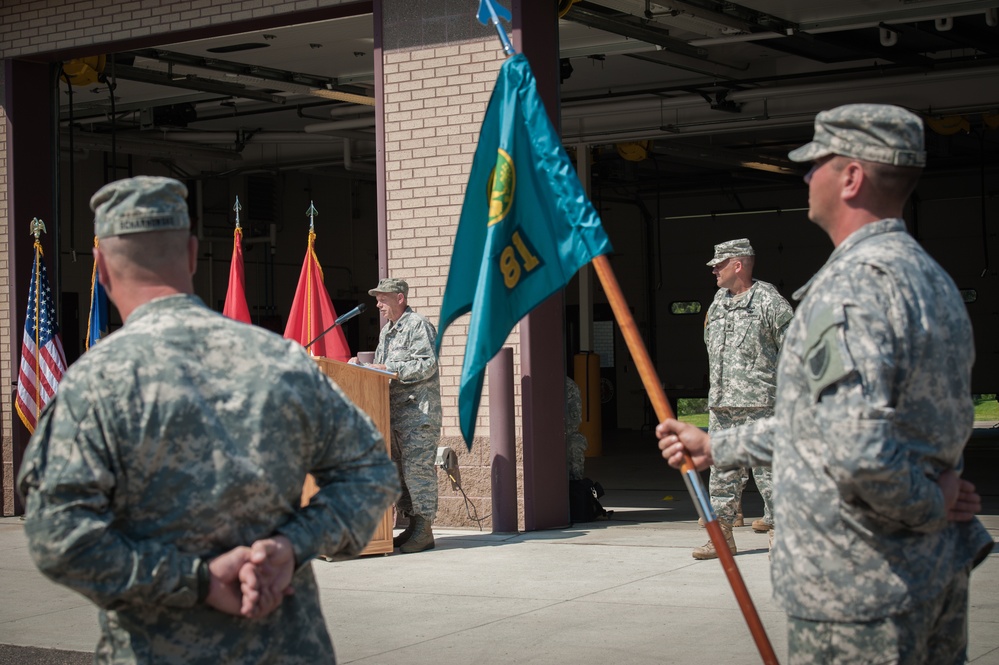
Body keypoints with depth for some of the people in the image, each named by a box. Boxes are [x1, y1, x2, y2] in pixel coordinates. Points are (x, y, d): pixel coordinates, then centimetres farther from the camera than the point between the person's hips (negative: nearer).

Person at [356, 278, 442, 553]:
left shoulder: (418, 325, -6)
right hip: (394, 411, 10)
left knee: (417, 468, -11)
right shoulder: (386, 331, 22)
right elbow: (381, 365, 26)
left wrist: (389, 369, -18)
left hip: (419, 410, -9)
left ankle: (424, 531, -8)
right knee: (398, 469, 10)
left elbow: (428, 364, -16)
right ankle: (412, 525, 16)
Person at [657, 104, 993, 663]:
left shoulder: (850, 286, -20)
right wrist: (716, 447, 25)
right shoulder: (936, 281, 12)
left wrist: (929, 505, -15)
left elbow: (858, 451, -34)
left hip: (857, 589, -9)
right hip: (942, 574, 9)